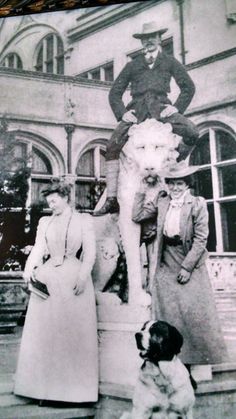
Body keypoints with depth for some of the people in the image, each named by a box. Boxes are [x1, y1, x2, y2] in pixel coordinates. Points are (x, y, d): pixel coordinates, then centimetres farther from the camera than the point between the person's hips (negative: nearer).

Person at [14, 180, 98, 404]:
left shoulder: (84, 220, 4)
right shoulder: (45, 222, 13)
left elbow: (89, 251, -2)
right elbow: (38, 248, 5)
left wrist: (82, 276, -14)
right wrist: (29, 269, -12)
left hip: (74, 277, -3)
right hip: (47, 278, 3)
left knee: (74, 331, 0)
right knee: (44, 331, 3)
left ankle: (74, 386, 8)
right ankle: (45, 384, 12)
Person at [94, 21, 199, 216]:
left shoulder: (170, 61, 22)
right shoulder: (133, 65, 24)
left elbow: (188, 87, 14)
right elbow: (115, 92, 19)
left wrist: (177, 107, -2)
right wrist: (122, 113, 1)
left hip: (160, 106, -1)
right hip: (137, 108, 1)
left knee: (192, 133, -26)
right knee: (112, 146, -20)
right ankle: (112, 199, -19)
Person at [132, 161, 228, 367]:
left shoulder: (197, 204, -8)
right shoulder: (161, 201, 5)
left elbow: (201, 239, -10)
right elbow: (137, 216, 5)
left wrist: (187, 267, -13)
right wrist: (142, 191, 3)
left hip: (190, 265, -4)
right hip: (166, 265, 4)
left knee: (195, 312, -1)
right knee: (168, 313, 6)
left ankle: (201, 357, 12)